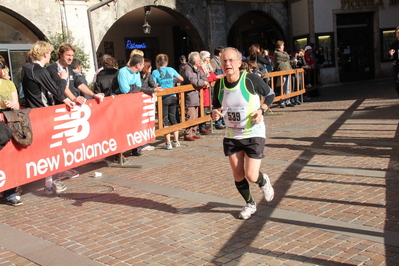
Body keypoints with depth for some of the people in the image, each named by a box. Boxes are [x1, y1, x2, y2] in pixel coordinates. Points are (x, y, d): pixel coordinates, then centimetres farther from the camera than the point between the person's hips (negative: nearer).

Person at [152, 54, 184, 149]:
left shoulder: (155, 72, -6)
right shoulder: (171, 70, 3)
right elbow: (181, 79, 8)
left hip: (163, 98, -3)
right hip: (173, 97, 3)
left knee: (165, 120, 3)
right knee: (173, 118, 14)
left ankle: (168, 143, 3)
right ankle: (176, 141, 17)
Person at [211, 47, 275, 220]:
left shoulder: (251, 79, -17)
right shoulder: (219, 84, -5)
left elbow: (270, 94, -2)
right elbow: (216, 106, 10)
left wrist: (261, 110, -19)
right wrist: (215, 113, -13)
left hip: (254, 134, -4)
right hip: (231, 136, 4)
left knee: (251, 176, -8)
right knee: (238, 176, 8)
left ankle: (264, 182, 31)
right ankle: (250, 204, 35)